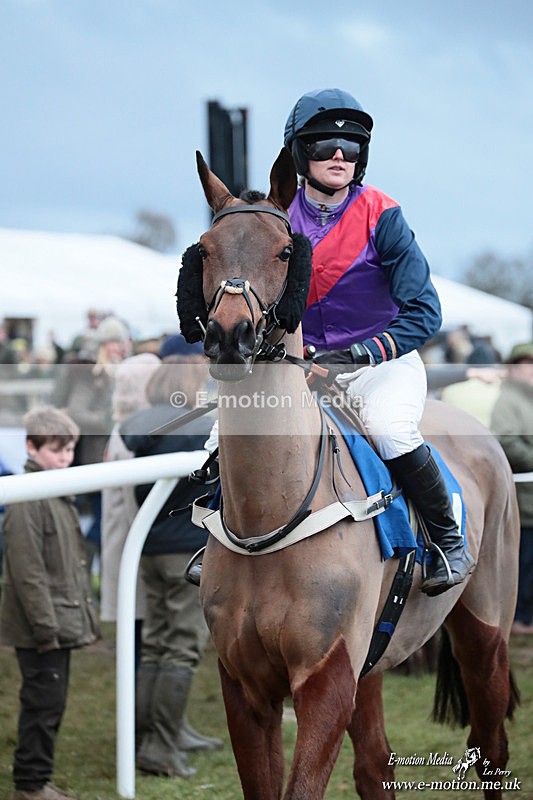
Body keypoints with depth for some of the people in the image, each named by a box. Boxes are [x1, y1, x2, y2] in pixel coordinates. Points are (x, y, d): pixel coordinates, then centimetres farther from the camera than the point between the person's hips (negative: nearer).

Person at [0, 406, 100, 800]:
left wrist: (83, 616, 19)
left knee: (50, 704, 14)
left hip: (61, 623, 10)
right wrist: (45, 627, -20)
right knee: (44, 703, -5)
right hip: (41, 630, -10)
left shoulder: (60, 495, 15)